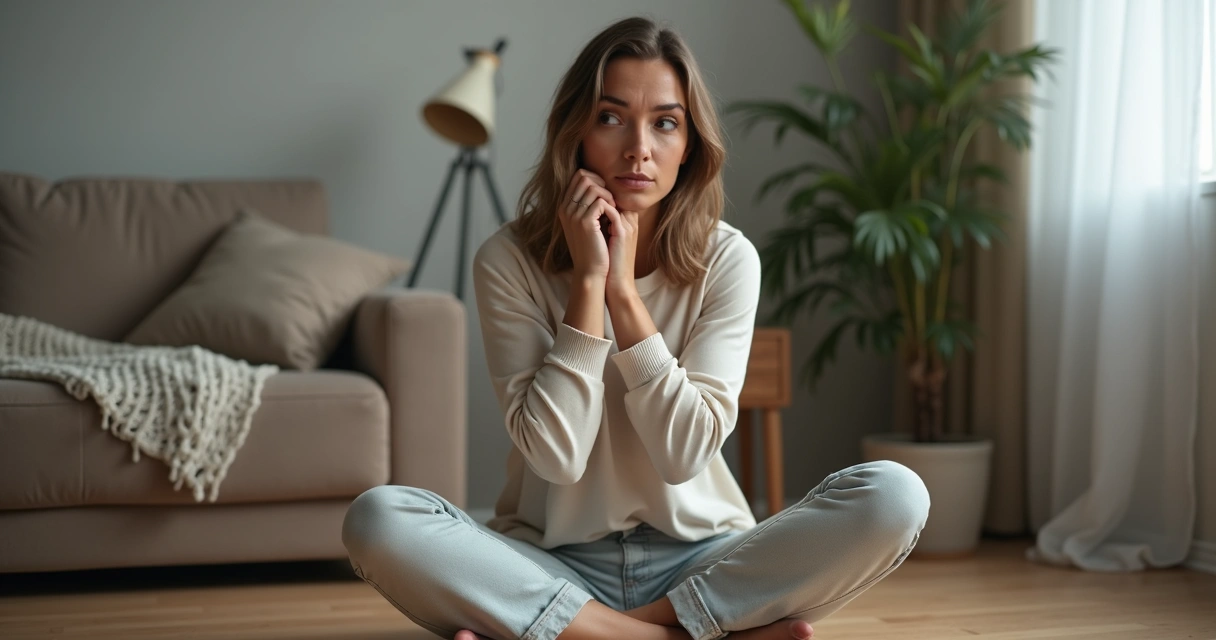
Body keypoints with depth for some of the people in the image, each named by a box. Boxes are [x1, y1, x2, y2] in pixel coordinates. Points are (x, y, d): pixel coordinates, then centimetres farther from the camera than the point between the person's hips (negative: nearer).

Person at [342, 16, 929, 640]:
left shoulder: (726, 260, -4)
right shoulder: (509, 260, -7)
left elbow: (685, 453, -14)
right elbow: (556, 456, -16)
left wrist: (623, 290, -18)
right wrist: (588, 281, -19)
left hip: (700, 558, 1)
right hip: (553, 565, -1)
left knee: (895, 495, -24)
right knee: (375, 519, -29)